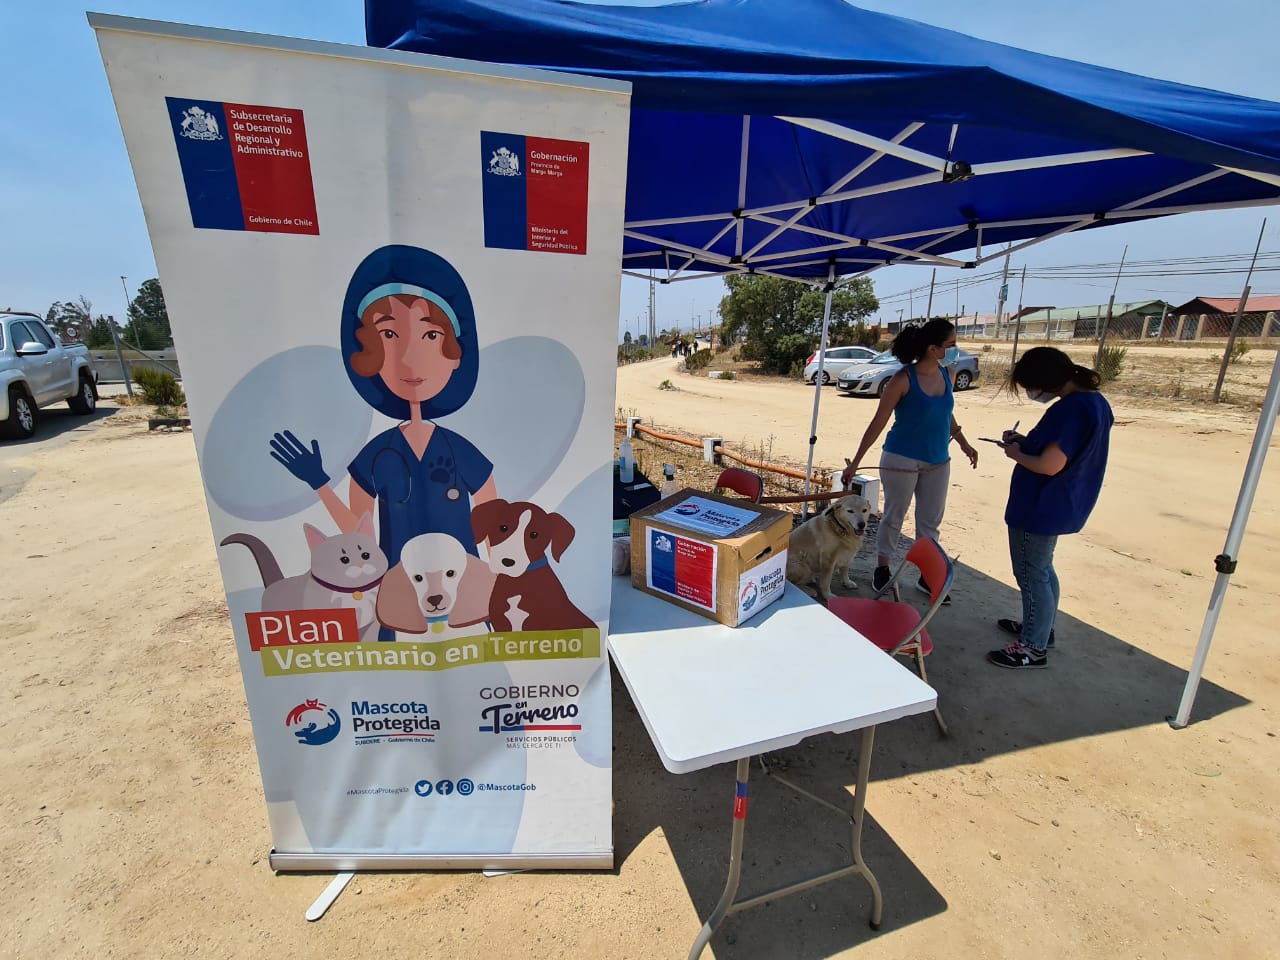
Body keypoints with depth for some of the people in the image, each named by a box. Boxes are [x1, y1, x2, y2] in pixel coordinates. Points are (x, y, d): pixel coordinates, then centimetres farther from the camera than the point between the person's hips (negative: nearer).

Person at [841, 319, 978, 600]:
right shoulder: (904, 379, -17)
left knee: (931, 521, 14)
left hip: (938, 461, 6)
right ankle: (882, 569, 26)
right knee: (893, 517, 8)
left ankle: (927, 576, 28)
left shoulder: (946, 374, 1)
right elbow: (878, 423, -13)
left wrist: (963, 443, 26)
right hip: (902, 460, -6)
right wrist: (855, 462, -13)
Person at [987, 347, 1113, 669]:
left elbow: (1049, 465, -27)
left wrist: (1015, 453, -11)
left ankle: (1034, 647, 17)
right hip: (1059, 506, 10)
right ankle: (1041, 626, 40)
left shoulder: (1070, 409, -26)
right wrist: (1026, 441, 5)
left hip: (1040, 508, -10)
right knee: (1042, 569, 24)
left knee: (1031, 575, 3)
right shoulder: (1095, 401, 5)